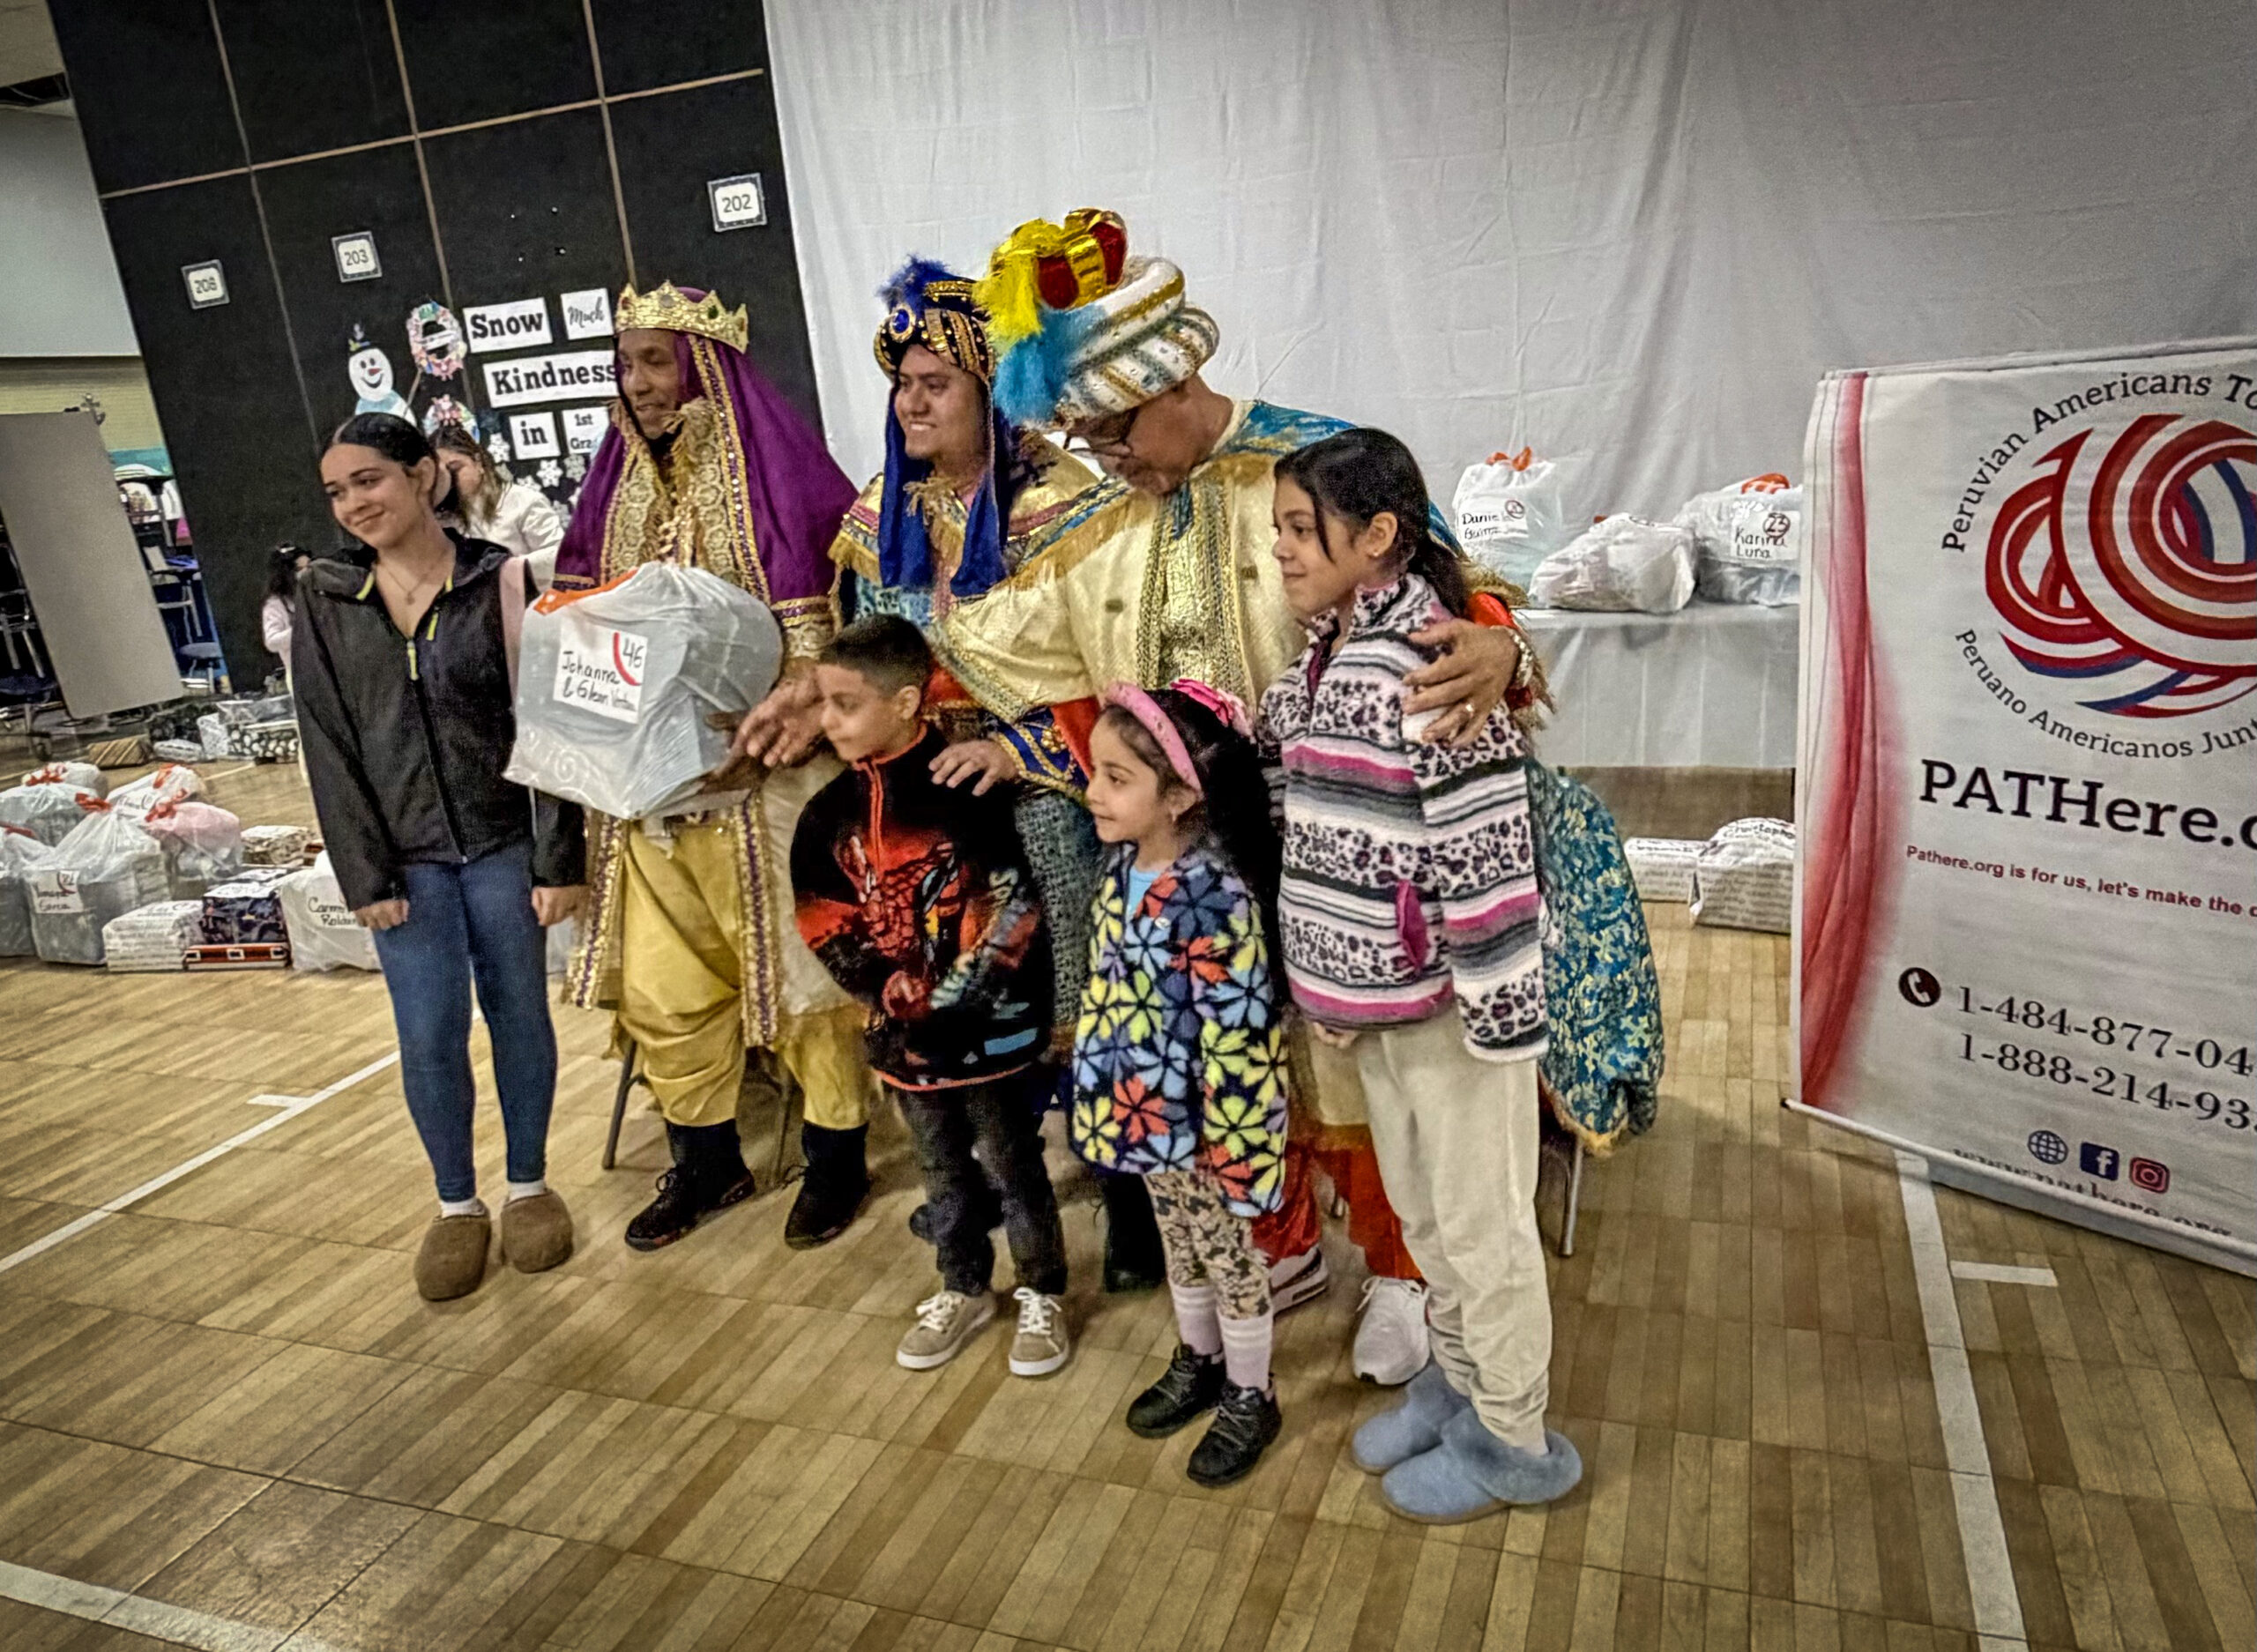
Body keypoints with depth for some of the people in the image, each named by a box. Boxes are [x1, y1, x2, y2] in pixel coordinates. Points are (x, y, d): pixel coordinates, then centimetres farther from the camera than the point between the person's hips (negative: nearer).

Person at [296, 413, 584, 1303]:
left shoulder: (500, 581, -5)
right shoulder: (322, 601, 1)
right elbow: (329, 747, 1)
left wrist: (557, 859, -9)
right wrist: (366, 876, -4)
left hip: (502, 842, -1)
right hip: (405, 855, 1)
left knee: (519, 1013, 8)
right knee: (429, 1035, 2)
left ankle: (529, 1185, 27)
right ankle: (457, 1205, 22)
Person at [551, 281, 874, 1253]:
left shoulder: (771, 471, -8)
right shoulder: (621, 482, 11)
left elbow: (815, 641, -12)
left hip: (762, 778, -6)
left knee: (792, 956, 6)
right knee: (662, 980, 12)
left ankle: (838, 1155, 24)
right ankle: (706, 1161, 30)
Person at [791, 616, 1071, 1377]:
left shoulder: (969, 792, -17)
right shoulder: (831, 812, 0)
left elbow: (1012, 915, -18)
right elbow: (827, 924, 2)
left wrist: (943, 1004, -17)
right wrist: (892, 1002, -10)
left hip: (990, 1029, -5)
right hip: (905, 1035, 5)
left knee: (1015, 1166, 11)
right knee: (943, 1172, 20)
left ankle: (1042, 1294, 31)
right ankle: (964, 1290, 40)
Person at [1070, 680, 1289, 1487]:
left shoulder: (1213, 898, -29)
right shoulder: (1125, 863, -4)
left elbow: (1239, 1034, -26)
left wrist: (1230, 1142, -21)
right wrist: (1092, 1066, 17)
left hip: (1196, 1117, -7)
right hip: (1145, 1110, 7)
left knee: (1228, 1253, 14)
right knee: (1179, 1243, 26)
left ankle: (1250, 1396, 36)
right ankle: (1199, 1360, 49)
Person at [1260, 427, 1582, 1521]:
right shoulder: (1326, 660, 6)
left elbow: (1491, 858, -23)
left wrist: (1501, 1014, -21)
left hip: (1447, 1004, -8)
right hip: (1373, 1000, 9)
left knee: (1480, 1223, 9)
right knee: (1417, 1207, 23)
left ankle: (1515, 1442, 29)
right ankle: (1457, 1382, 43)